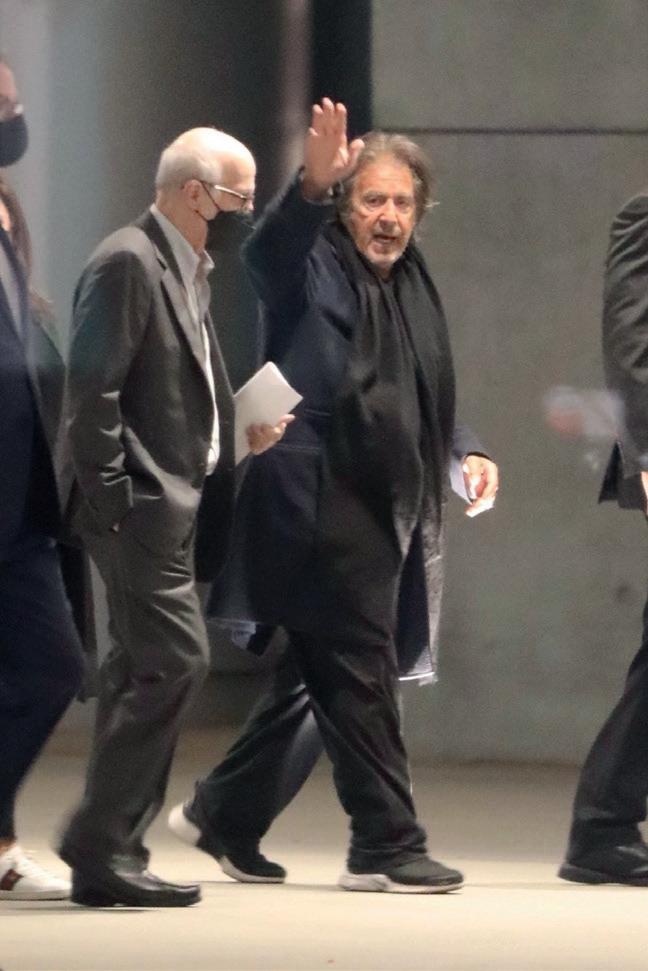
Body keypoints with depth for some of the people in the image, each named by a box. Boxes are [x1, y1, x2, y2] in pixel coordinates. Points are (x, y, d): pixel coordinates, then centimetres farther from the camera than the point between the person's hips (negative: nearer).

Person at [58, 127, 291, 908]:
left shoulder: (187, 270, 17)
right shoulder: (127, 264, -13)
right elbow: (93, 390, -18)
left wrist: (238, 434, 9)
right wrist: (113, 503, -19)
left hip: (173, 505, 10)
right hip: (140, 505, -10)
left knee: (142, 674, 10)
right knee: (175, 659, -14)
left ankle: (105, 858, 13)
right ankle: (102, 842, -10)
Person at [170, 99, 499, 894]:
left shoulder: (412, 285, 19)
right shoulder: (315, 270, -5)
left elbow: (427, 401, 28)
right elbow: (268, 253, -29)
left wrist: (465, 454, 10)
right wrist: (311, 186, -46)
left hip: (388, 513, 8)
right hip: (324, 506, -8)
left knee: (324, 680, 13)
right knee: (359, 678, -7)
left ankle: (225, 814, 24)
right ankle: (385, 844, -2)